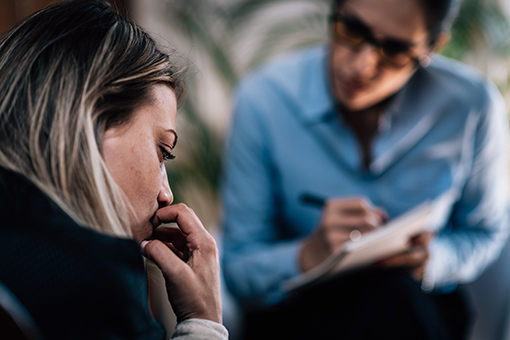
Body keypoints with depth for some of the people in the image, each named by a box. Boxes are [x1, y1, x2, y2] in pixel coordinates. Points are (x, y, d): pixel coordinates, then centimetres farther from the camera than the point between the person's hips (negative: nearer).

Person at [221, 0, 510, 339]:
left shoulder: (472, 104, -13)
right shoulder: (263, 99, -15)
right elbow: (238, 266, -9)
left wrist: (430, 260, -18)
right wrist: (310, 256, -31)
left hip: (423, 306, 3)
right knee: (393, 294, -33)